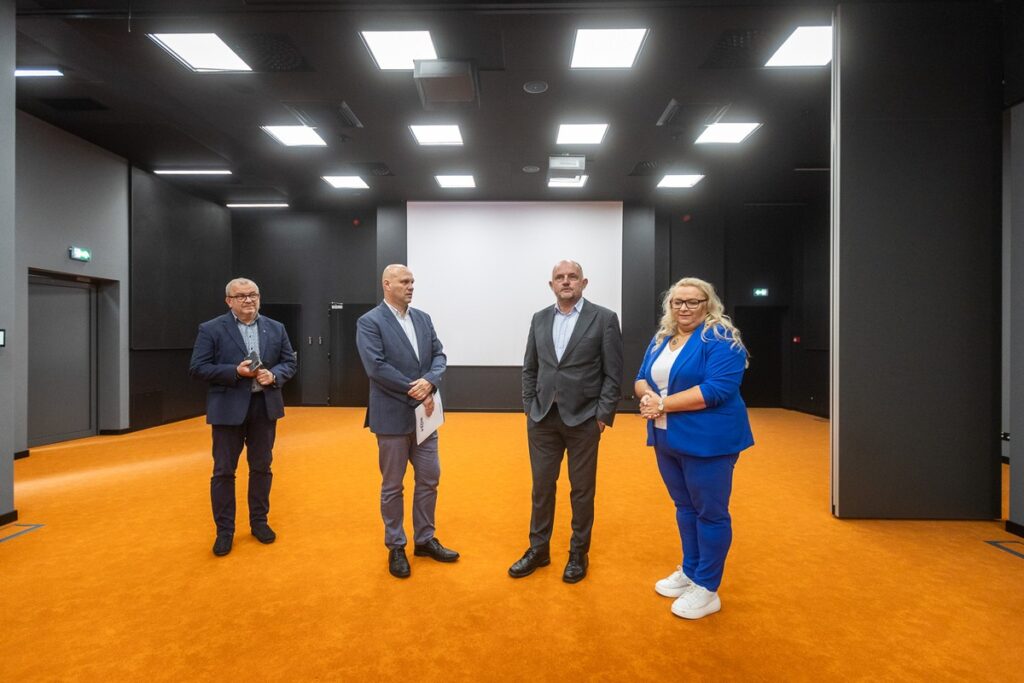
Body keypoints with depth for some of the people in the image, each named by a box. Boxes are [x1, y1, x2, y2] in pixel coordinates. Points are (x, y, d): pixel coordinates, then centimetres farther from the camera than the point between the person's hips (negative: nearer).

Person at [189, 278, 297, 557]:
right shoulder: (211, 329, -4)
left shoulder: (276, 329, 7)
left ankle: (259, 521, 28)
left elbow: (289, 362, 8)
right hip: (228, 409, -3)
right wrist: (235, 371, -20)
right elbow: (197, 368, -8)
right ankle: (224, 530, 20)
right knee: (223, 471, 6)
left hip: (265, 407, 3)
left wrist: (274, 375, -13)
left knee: (261, 468, 13)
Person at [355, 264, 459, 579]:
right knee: (392, 486, 9)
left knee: (429, 479, 13)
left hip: (424, 414, 6)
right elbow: (376, 367, -19)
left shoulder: (423, 318, 8)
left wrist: (429, 382, -17)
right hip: (392, 417, -6)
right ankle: (395, 547, 26)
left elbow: (439, 355, 3)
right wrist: (415, 391, -18)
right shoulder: (369, 322, -10)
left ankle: (425, 540, 31)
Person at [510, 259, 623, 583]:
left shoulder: (604, 318, -5)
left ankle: (578, 554, 28)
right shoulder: (539, 318, 7)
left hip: (583, 419, -3)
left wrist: (603, 415, -9)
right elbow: (529, 368, 11)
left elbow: (613, 373, -6)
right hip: (542, 418, 3)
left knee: (582, 490, 10)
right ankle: (538, 549, 30)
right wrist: (529, 407, 5)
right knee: (542, 486, 13)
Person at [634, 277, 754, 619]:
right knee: (684, 507, 19)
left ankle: (707, 589, 19)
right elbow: (641, 379, 12)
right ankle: (689, 571, 35)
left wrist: (664, 404, -21)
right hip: (667, 440, 7)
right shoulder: (661, 339, 11)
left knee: (710, 512, 6)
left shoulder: (721, 339, -12)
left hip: (707, 440, -7)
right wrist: (647, 394, -13)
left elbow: (717, 389, -23)